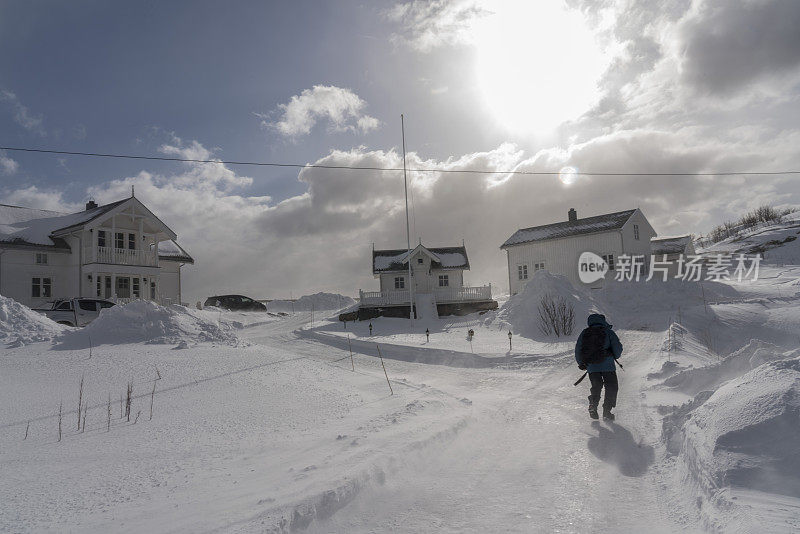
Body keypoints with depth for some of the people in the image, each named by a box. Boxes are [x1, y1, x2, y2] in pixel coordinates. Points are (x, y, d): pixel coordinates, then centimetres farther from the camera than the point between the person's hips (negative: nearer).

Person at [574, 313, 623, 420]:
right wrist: (615, 356, 19)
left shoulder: (584, 333, 7)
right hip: (607, 365, -3)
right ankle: (606, 411, 6)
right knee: (611, 387, 12)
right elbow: (618, 347, -3)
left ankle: (593, 406, 5)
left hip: (591, 367, 3)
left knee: (596, 386, 21)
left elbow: (577, 350, 9)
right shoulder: (608, 332, -1)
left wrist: (581, 363, 24)